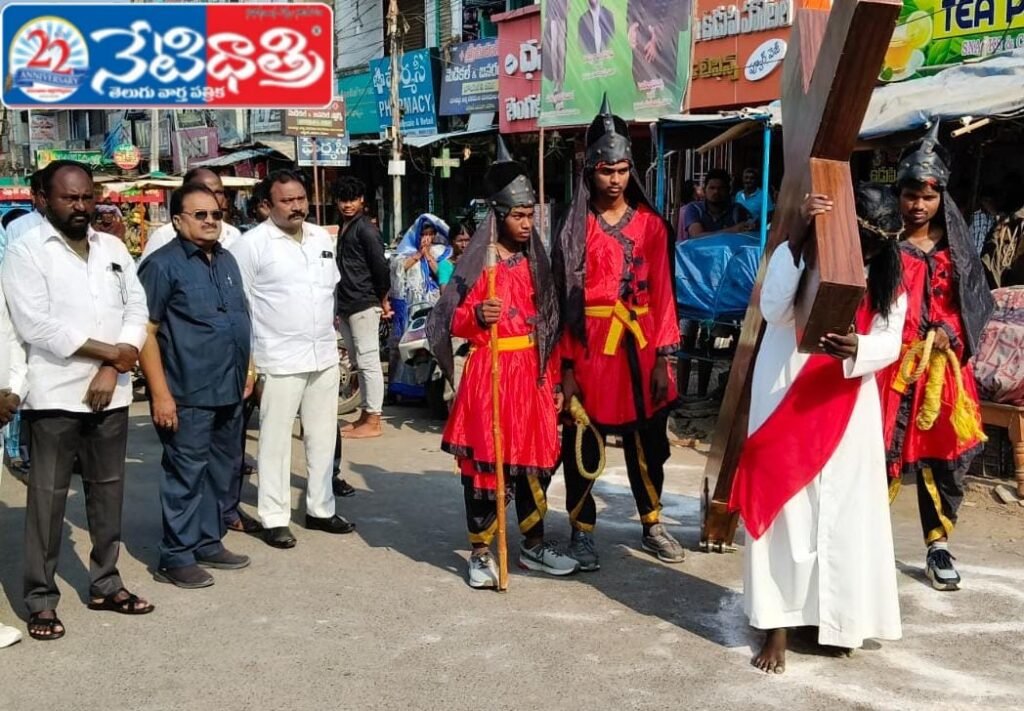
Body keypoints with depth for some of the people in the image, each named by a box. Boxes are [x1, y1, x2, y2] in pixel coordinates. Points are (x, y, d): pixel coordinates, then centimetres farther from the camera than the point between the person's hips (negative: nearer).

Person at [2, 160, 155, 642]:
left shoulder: (113, 247, 11)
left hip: (111, 392, 5)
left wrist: (110, 369, -8)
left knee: (108, 490, 12)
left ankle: (104, 583, 25)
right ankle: (41, 599, 9)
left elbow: (137, 309, 6)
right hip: (56, 394, -5)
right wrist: (110, 351, -12)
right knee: (48, 496, 0)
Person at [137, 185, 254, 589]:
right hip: (188, 393, -7)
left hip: (229, 390, 8)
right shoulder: (163, 264, -9)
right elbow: (145, 332, -13)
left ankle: (209, 543, 27)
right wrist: (160, 392, -18)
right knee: (186, 474, -1)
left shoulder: (226, 260, 14)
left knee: (223, 471, 14)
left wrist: (246, 369, 17)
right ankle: (176, 557, 9)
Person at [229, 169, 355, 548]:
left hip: (325, 355, 6)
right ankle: (274, 518, 10)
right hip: (280, 359, -6)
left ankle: (320, 509, 26)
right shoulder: (252, 244, -10)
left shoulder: (322, 237, 9)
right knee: (276, 441, 0)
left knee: (323, 436, 14)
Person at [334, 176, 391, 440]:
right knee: (358, 362, 14)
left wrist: (383, 300, -5)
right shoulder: (343, 227, 17)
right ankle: (366, 414, 22)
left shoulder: (366, 230, -11)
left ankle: (373, 422, -5)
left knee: (368, 361, -7)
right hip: (346, 305, 10)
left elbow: (380, 266, -14)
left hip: (364, 304, -10)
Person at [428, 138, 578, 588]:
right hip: (490, 370, -5)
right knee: (484, 461, 0)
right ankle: (481, 552, 11)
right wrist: (478, 316, -28)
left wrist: (554, 380, 10)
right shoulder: (477, 263, -6)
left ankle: (534, 544, 25)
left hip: (533, 371, 5)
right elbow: (453, 322, -6)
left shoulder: (535, 261, 10)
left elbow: (548, 325, 13)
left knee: (534, 459, 11)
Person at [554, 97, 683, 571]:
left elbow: (662, 292, 3)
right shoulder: (576, 228, -1)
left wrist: (663, 357, -3)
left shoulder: (650, 225, 5)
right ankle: (582, 532, 18)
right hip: (590, 346, -2)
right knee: (582, 446, 5)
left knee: (648, 442, 12)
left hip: (641, 345, 3)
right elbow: (563, 297, -4)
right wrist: (566, 366, -9)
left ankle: (652, 526, 27)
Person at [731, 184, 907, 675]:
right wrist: (800, 238, -31)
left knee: (847, 514, 7)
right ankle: (777, 626, 5)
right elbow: (774, 311, -24)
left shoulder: (887, 275, 2)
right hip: (787, 400, -3)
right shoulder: (797, 254, -9)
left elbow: (890, 341, -4)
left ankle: (837, 616, 23)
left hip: (848, 404, 4)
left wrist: (856, 350, -27)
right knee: (785, 511, -1)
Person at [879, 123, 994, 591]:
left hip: (943, 365, 4)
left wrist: (951, 331, -7)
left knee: (948, 454, 6)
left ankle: (938, 546, 18)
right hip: (892, 362, -4)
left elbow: (977, 300, 9)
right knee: (879, 452, -2)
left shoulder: (955, 245, 9)